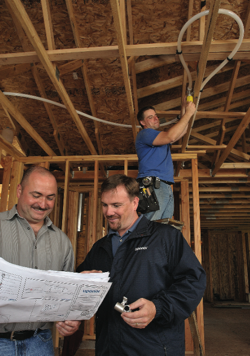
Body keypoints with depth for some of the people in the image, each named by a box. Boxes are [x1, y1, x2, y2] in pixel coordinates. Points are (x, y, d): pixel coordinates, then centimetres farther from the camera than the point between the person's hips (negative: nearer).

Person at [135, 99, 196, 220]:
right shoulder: (144, 134, 2)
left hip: (166, 187, 9)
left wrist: (184, 109, 25)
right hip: (152, 185, -9)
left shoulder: (162, 138, 32)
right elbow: (171, 136, -12)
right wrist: (188, 113, -4)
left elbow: (182, 131, 35)